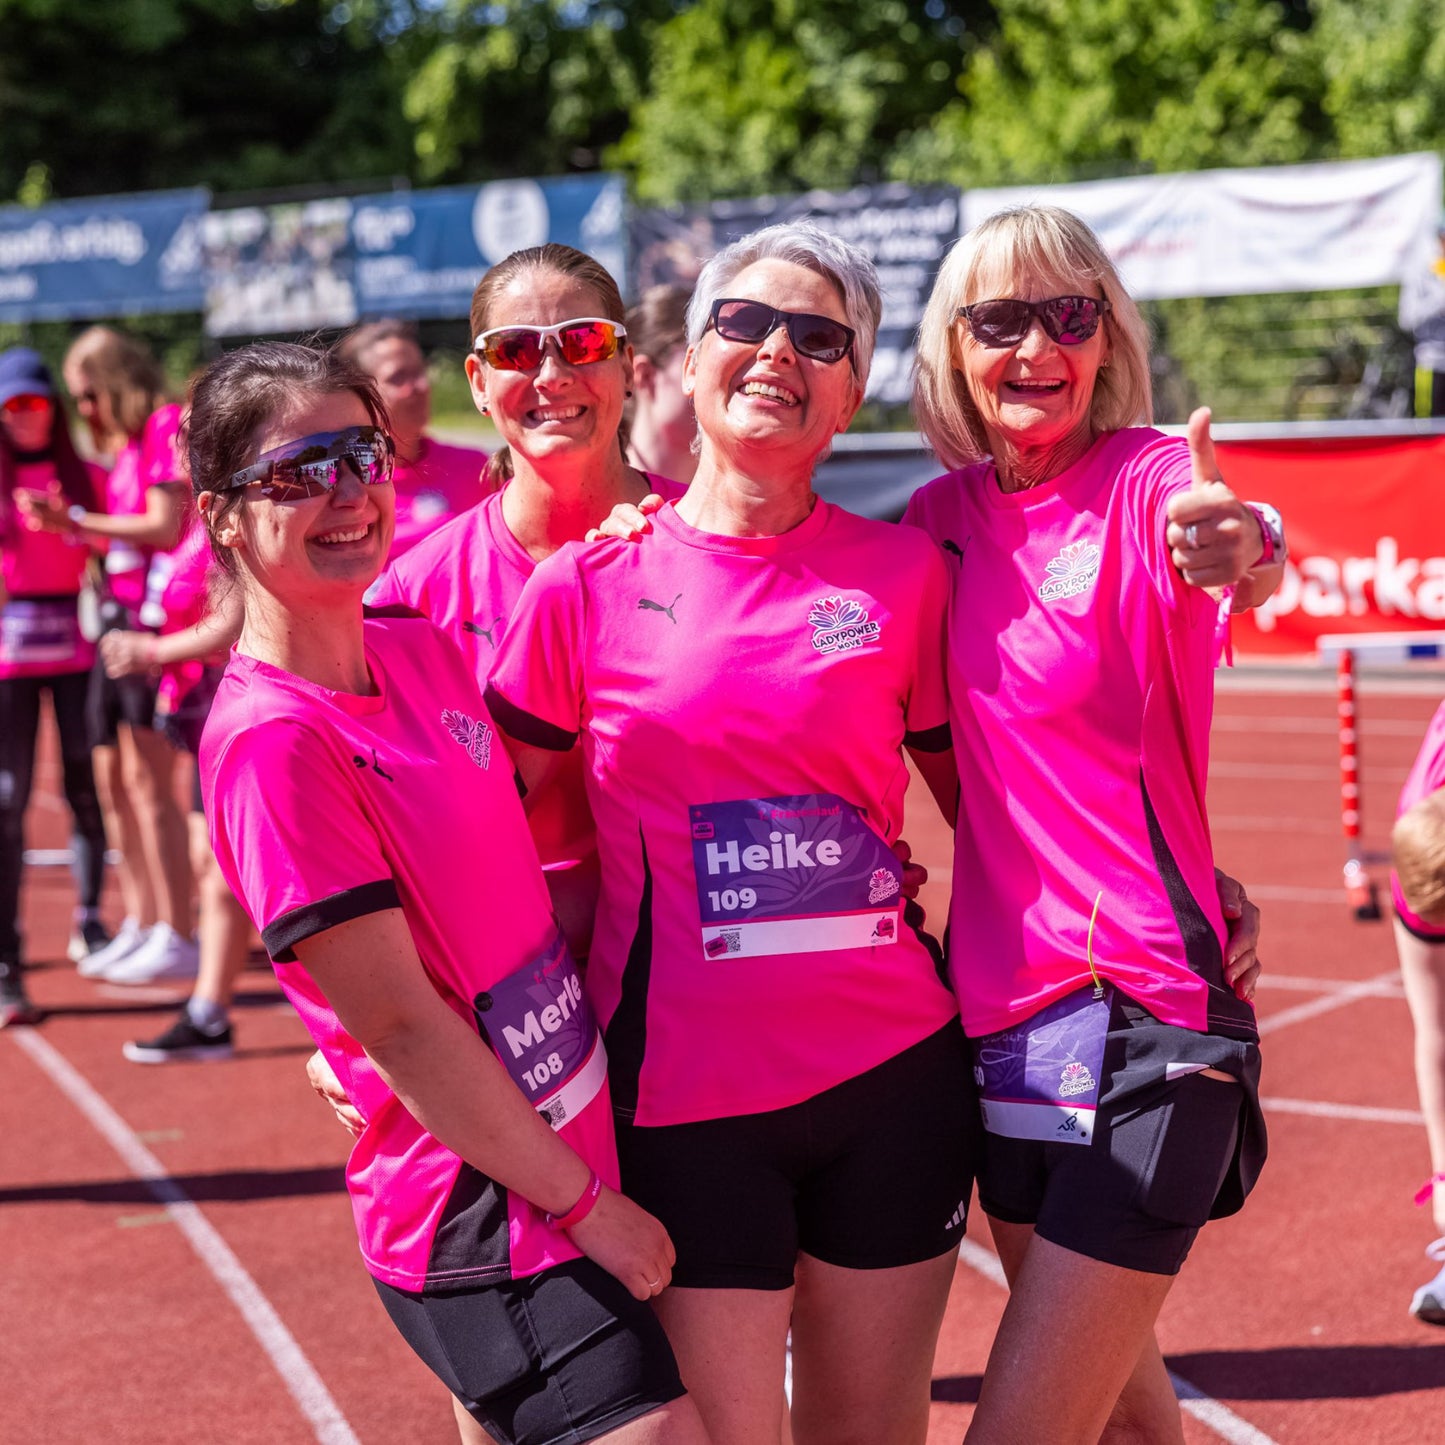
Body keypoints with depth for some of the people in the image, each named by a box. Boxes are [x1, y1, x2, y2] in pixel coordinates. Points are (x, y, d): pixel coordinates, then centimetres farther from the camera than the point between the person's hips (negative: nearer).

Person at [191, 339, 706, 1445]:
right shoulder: (272, 738, -19)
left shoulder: (423, 651, 5)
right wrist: (586, 1202, -11)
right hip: (485, 1214, -8)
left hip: (577, 1137, 8)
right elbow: (400, 1026, -18)